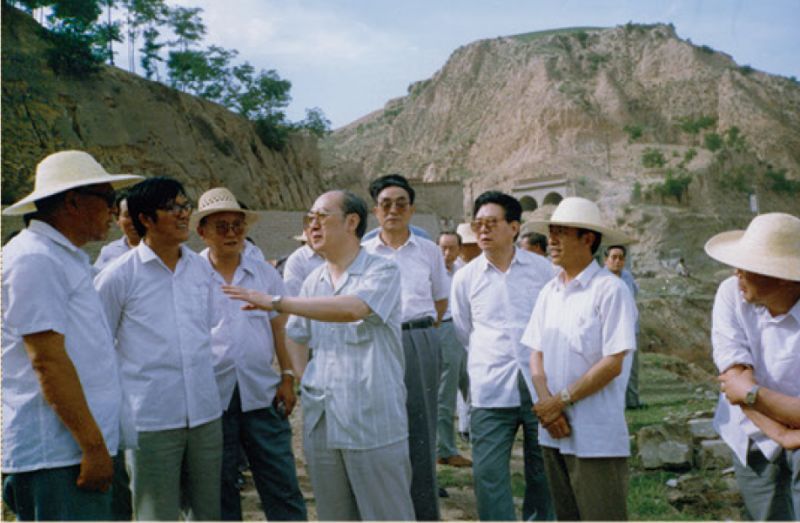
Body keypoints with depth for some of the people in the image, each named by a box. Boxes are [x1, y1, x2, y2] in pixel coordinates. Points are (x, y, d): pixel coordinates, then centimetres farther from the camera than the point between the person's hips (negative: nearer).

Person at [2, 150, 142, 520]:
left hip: (73, 448, 10)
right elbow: (48, 361, -20)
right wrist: (94, 445, -20)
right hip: (55, 453, -10)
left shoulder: (67, 257, 18)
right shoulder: (34, 260, -14)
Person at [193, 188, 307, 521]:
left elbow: (280, 329, 12)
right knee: (219, 488, 9)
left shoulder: (265, 274, 9)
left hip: (261, 394, 2)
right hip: (211, 397, -1)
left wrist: (287, 376, 5)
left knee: (282, 485, 3)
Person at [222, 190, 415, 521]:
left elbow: (353, 309, -26)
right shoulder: (314, 280, 11)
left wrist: (276, 302, -25)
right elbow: (296, 337, 20)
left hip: (374, 422, -6)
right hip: (320, 422, 6)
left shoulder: (382, 271, -8)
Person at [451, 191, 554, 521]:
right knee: (488, 474, -3)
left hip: (541, 386, 0)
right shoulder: (465, 277, 6)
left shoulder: (543, 269, 3)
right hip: (491, 392, 0)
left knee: (542, 474, 10)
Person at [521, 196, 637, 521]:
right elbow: (536, 355, 9)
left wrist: (561, 401, -13)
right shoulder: (549, 292, 10)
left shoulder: (610, 290, -11)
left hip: (597, 438, -7)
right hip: (554, 433, 7)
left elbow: (613, 364, -16)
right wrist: (546, 404, -7)